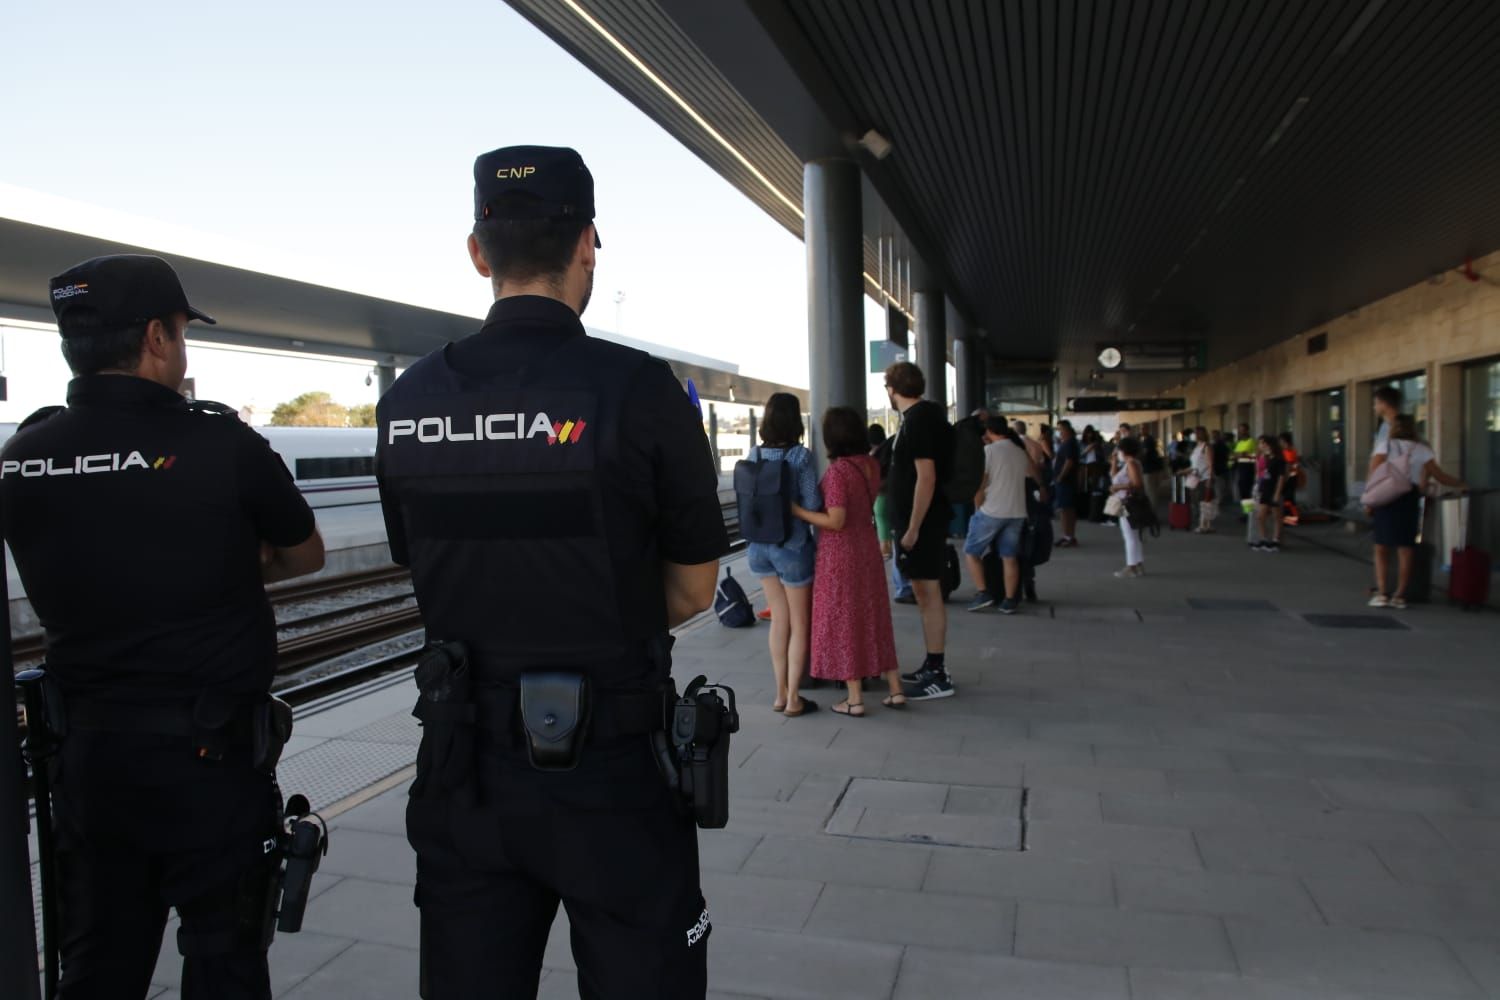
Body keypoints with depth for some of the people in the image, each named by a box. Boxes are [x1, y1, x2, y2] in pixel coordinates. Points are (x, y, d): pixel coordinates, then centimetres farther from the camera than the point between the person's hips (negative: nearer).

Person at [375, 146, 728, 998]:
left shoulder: (407, 402, -3)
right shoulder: (639, 390, -16)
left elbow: (429, 573, 9)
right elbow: (693, 590, -5)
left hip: (465, 767, 4)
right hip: (610, 767, -4)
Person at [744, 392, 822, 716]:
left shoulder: (754, 455, 0)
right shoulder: (800, 456, -15)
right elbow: (812, 505, -16)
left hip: (759, 545, 5)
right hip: (792, 546, -5)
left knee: (779, 620, 17)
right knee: (800, 624, 9)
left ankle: (781, 693, 23)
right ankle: (793, 699, 13)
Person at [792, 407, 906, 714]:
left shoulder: (837, 470, -20)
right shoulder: (870, 465, 3)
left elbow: (835, 521, -23)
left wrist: (796, 510, -16)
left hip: (840, 554, -7)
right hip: (867, 549, 7)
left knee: (843, 622, 3)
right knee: (873, 618, 15)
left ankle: (855, 699, 10)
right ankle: (895, 689, 20)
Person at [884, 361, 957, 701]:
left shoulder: (918, 420, -17)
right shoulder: (922, 415, 14)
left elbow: (926, 477, -23)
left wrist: (913, 528, -22)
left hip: (921, 522, -10)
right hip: (916, 521, 10)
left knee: (928, 592, -5)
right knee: (924, 593, 16)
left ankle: (938, 675, 1)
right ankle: (932, 665, 26)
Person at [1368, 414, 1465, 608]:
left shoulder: (1385, 446, 4)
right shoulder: (1421, 450, 8)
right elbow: (1440, 476, 6)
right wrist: (1461, 484, 22)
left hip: (1386, 498, -1)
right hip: (1410, 500, 1)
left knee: (1381, 549, 6)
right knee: (1406, 550, 6)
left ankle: (1381, 593, -3)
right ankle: (1399, 595, 5)